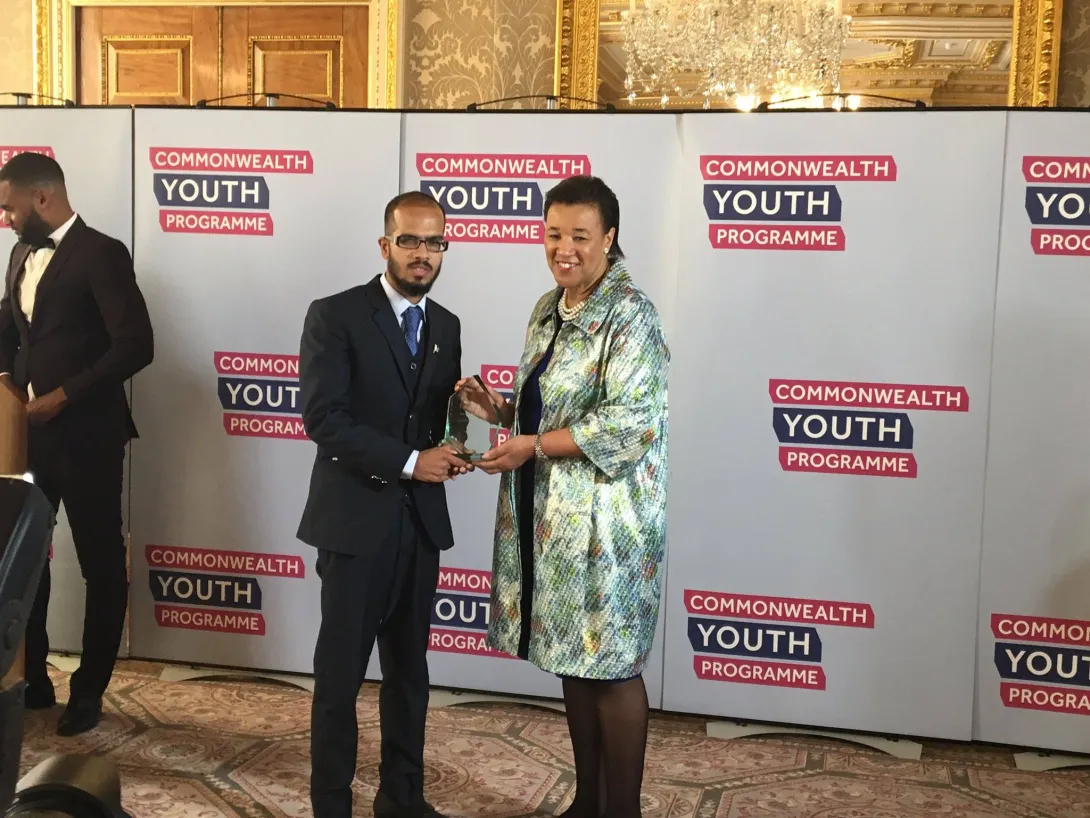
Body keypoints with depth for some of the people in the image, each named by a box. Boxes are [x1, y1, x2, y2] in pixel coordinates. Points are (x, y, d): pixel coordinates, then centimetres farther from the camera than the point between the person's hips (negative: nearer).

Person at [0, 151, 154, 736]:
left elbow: (136, 345, -19)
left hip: (86, 435, -7)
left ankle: (88, 692, 19)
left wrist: (66, 394, -18)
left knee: (100, 564, 6)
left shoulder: (100, 254, -12)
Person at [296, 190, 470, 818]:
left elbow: (437, 415, 13)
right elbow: (323, 417, -17)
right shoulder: (335, 316, -8)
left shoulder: (446, 326, 10)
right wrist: (410, 461, -19)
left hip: (421, 521, 5)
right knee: (340, 673, 5)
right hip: (355, 519, -5)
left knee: (410, 671, 15)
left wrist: (449, 449, -10)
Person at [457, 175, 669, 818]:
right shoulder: (549, 309, 12)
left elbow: (631, 422, -22)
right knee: (573, 660, 15)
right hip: (548, 515, 8)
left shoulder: (631, 315, -13)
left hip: (605, 520, -8)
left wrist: (532, 445, -20)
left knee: (610, 666, 3)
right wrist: (499, 409, 1)